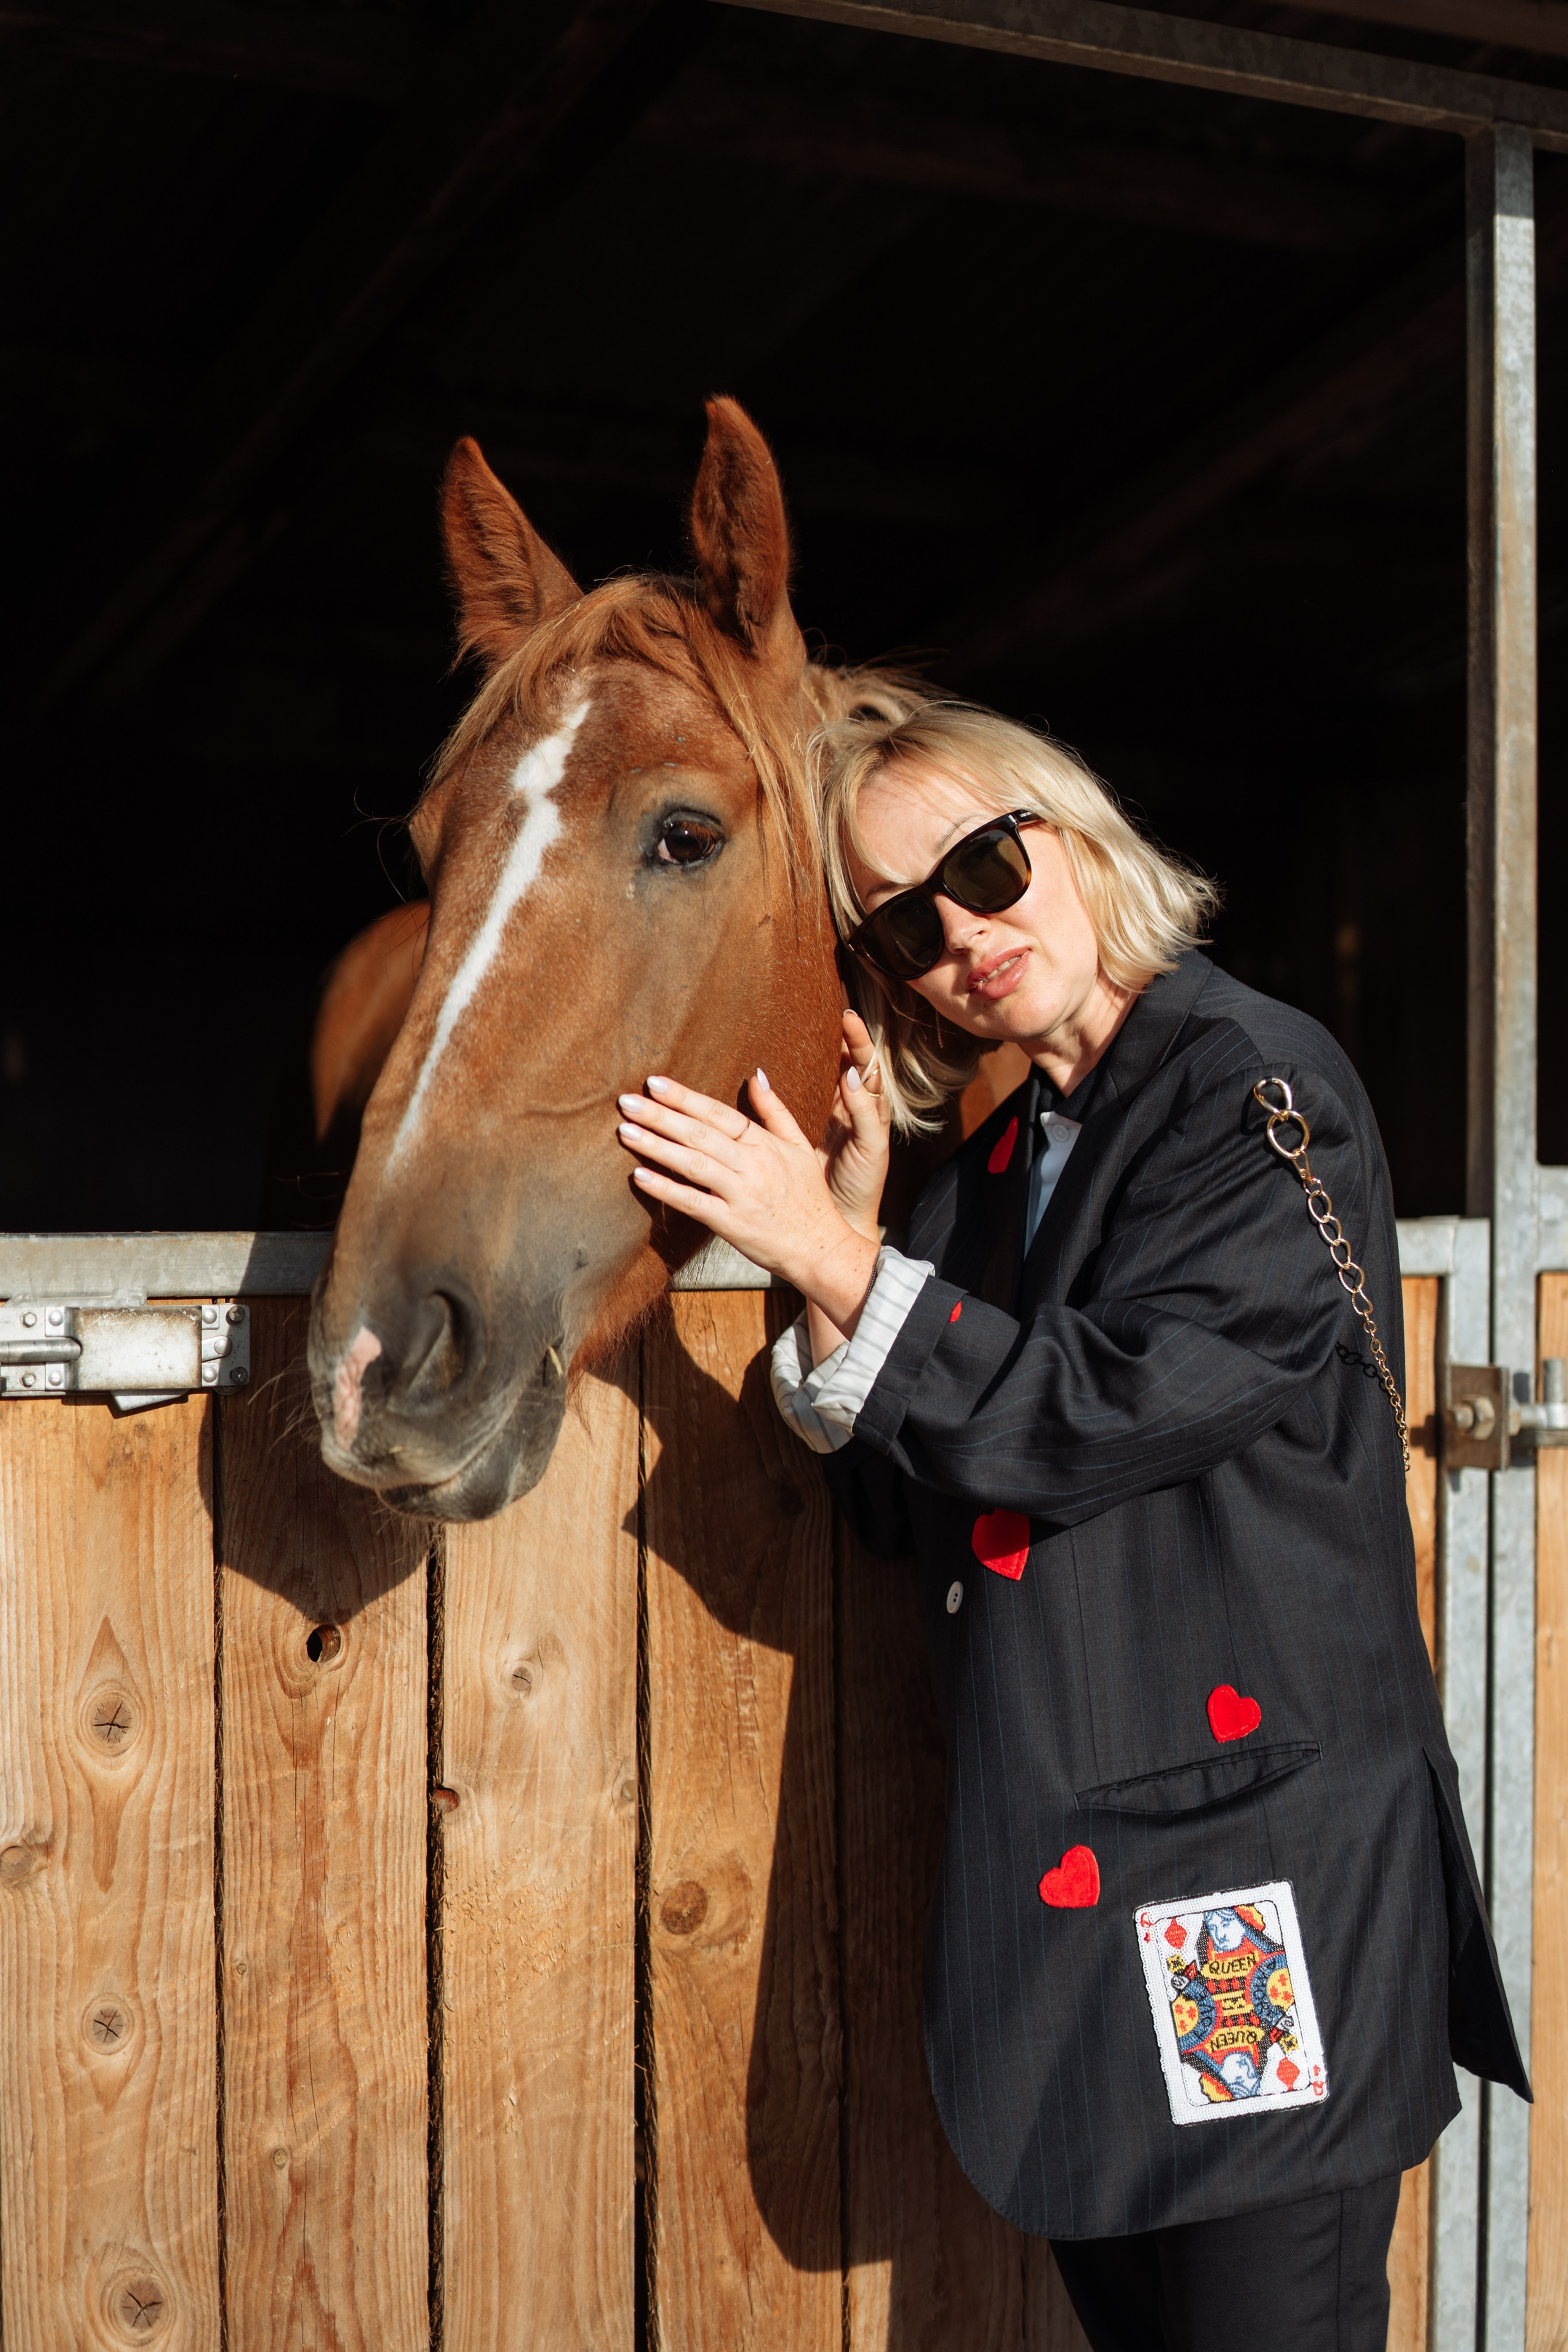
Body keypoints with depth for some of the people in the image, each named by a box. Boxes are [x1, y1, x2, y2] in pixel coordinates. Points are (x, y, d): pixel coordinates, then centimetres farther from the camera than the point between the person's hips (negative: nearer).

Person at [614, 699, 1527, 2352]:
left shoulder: (1259, 1089, -9)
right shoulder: (1001, 1165, 12)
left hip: (1259, 1853, -7)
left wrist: (836, 1263, -17)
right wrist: (851, 1216, -2)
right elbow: (912, 1511, 7)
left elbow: (1106, 1413, -18)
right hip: (1058, 1870, 7)